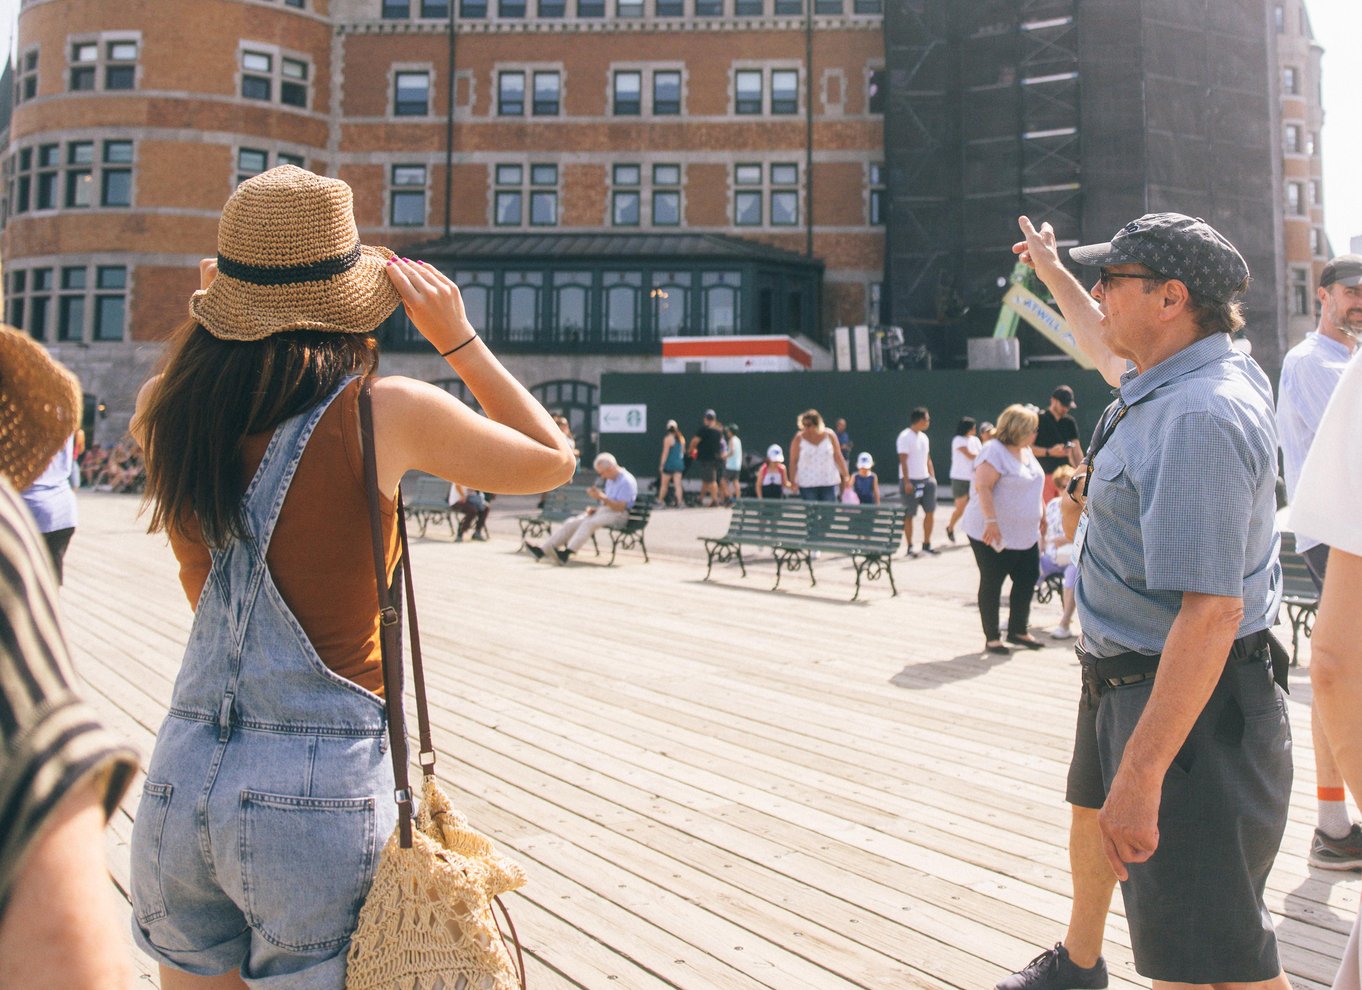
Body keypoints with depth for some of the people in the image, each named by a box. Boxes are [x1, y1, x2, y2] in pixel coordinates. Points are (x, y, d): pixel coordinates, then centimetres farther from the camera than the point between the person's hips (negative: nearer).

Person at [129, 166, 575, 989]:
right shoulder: (389, 415, -12)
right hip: (321, 795, -4)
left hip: (180, 781, 5)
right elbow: (553, 460, 2)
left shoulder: (171, 417, -2)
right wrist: (458, 338, 5)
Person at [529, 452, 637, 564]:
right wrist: (595, 508, 6)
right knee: (571, 523, -9)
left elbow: (620, 507, -19)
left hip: (618, 514, -9)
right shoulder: (610, 480, 18)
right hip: (604, 510, 9)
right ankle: (542, 549, -19)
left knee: (589, 523, -34)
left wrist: (601, 497, -24)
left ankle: (567, 552, -47)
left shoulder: (627, 481, -11)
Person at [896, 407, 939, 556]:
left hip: (925, 479, 8)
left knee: (930, 512, 5)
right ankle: (909, 547, 8)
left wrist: (932, 477, 11)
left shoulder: (924, 437, 14)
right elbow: (903, 461, -16)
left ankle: (926, 544, 15)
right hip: (911, 481, -8)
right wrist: (907, 482, -20)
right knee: (909, 515, 0)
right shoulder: (905, 437, -11)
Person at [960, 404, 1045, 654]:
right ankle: (992, 638, 10)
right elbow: (982, 487, -24)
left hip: (1025, 535, 9)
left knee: (1027, 579, 10)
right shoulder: (994, 451, -16)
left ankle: (1018, 630, 25)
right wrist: (991, 521, -30)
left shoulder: (1025, 451, 12)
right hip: (994, 535, -9)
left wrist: (1037, 522, 21)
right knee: (991, 584, 2)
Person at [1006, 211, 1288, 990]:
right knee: (1092, 814, 33)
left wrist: (1141, 775, -34)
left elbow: (1210, 612, -33)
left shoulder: (1200, 419, -29)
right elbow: (1109, 353, 29)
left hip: (1190, 705, -11)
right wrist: (1053, 272, 42)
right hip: (1125, 678, 11)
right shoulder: (1173, 377, 2)